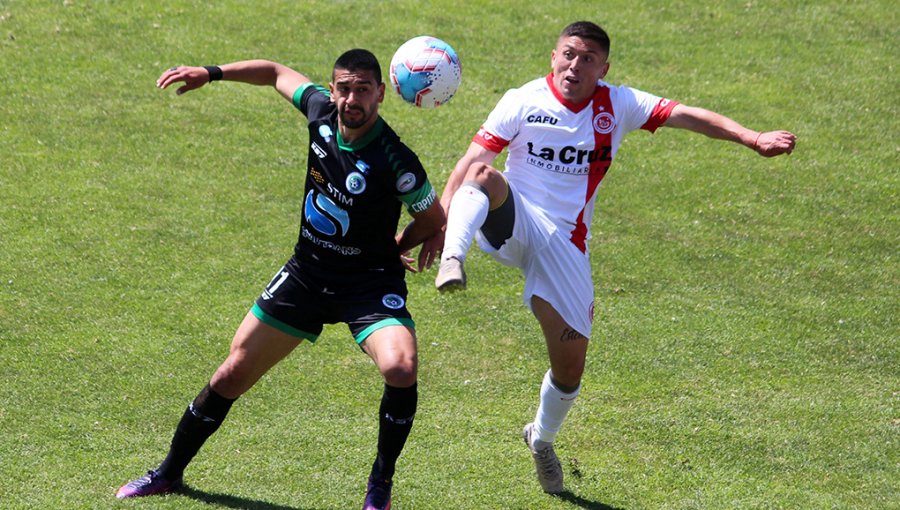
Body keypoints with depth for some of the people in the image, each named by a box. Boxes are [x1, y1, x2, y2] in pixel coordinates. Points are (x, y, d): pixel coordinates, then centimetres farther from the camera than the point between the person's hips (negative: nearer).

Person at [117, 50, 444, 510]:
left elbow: (435, 222, -7)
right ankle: (169, 473, 30)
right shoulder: (320, 110, -9)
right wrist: (213, 73, 9)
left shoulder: (395, 162, -23)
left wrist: (387, 248, -9)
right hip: (305, 276, 5)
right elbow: (278, 73, 13)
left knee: (400, 369, -32)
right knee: (232, 376, 9)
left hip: (369, 284, -5)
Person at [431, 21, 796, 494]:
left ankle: (542, 437, 30)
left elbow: (685, 115, -8)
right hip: (514, 225, -2)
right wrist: (440, 219, -24)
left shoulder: (616, 105, 1)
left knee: (570, 364, 2)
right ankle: (453, 262, -51)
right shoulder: (523, 101, -5)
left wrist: (752, 138, -20)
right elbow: (472, 160, -11)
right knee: (486, 177, -36)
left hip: (564, 245, 2)